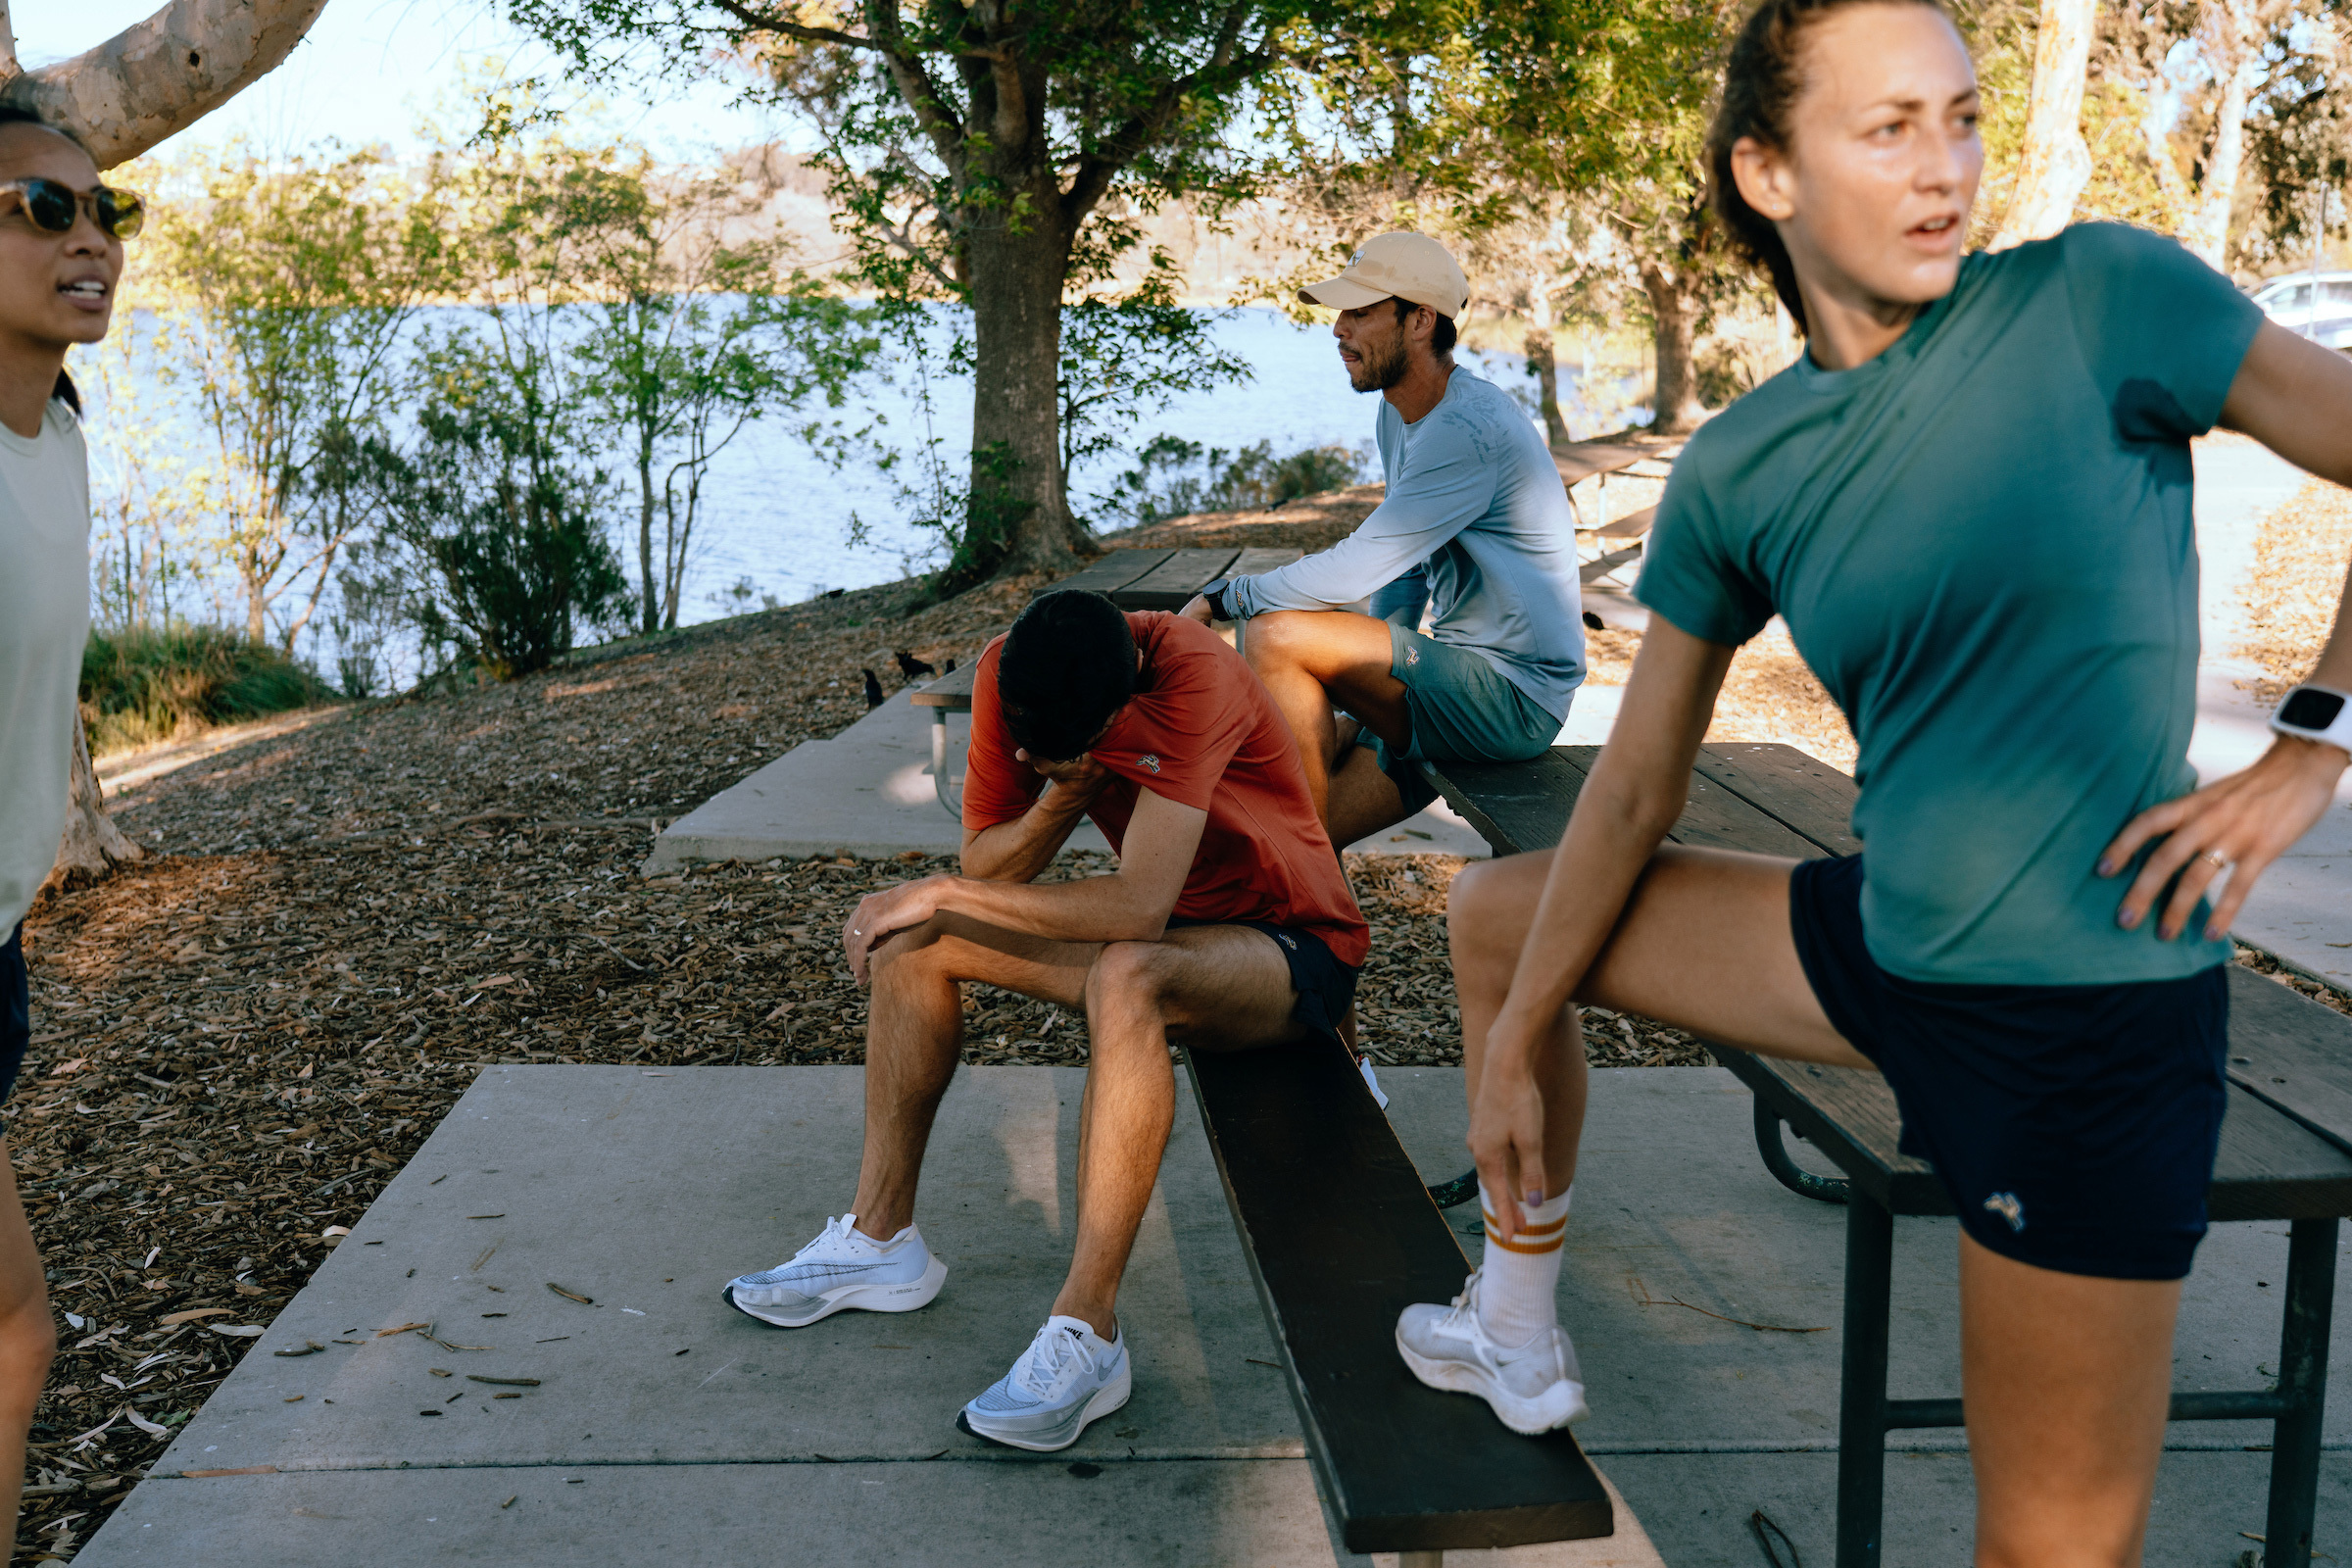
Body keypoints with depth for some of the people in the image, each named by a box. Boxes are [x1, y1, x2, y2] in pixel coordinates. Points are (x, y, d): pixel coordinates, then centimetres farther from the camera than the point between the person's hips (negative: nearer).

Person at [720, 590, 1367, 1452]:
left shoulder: (1192, 678, -31)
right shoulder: (1006, 672, -11)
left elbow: (1138, 907, -37)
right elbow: (985, 863, -5)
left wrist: (941, 894, -29)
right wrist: (1059, 800, -26)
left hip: (1292, 949, -7)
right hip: (1171, 933, 7)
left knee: (1126, 979, -38)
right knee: (916, 941, -3)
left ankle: (1086, 1333, -32)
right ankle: (879, 1237, 6)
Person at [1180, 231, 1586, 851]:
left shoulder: (1469, 429, -21)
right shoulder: (1399, 411, 11)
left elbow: (1353, 571, -24)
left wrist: (1219, 597, -11)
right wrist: (1368, 691, 14)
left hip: (1515, 695, -9)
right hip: (1465, 674, 9)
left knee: (1274, 636, -22)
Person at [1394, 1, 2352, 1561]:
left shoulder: (2098, 299, -11)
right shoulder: (1736, 473, 1)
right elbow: (1635, 790, 6)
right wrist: (1516, 1044, 9)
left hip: (2086, 1008, -5)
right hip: (1875, 946, 5)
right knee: (1494, 912, 15)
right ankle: (1519, 1337, 30)